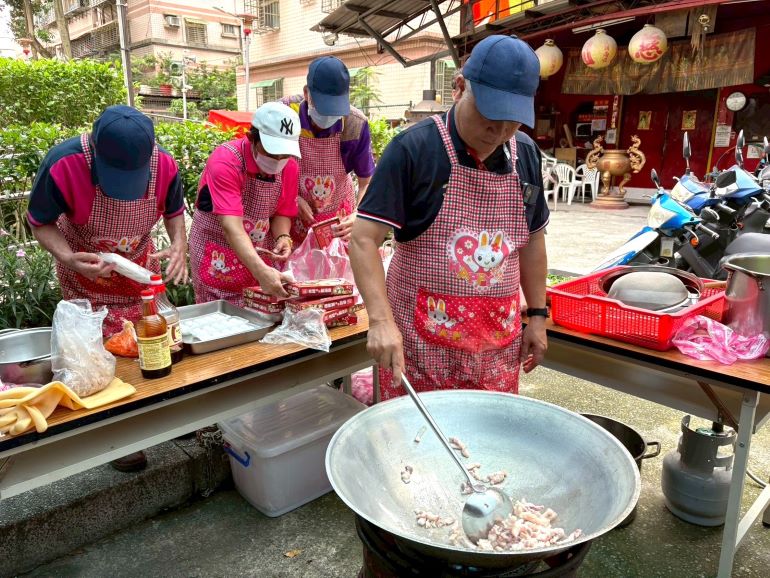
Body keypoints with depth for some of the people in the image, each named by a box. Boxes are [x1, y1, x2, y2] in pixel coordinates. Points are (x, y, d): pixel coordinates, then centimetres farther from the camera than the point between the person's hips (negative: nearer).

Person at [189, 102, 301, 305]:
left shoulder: (289, 166, -7)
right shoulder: (225, 162, -25)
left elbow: (281, 213, 4)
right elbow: (231, 227, -34)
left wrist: (282, 237, -18)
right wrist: (261, 271, -45)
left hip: (260, 254, 5)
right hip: (218, 256, -4)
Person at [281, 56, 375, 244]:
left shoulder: (355, 125, -20)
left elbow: (367, 182, -12)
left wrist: (359, 215, -31)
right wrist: (292, 198, -22)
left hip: (338, 217, 1)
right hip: (290, 214, 0)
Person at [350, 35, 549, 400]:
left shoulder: (525, 156, 5)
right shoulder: (413, 149, -13)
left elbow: (532, 240, 14)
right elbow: (364, 238, -16)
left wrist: (537, 314, 11)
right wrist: (381, 319, -27)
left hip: (498, 341, 5)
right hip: (419, 342, -5)